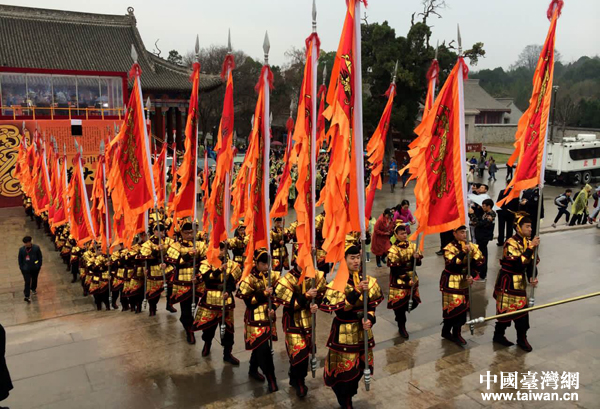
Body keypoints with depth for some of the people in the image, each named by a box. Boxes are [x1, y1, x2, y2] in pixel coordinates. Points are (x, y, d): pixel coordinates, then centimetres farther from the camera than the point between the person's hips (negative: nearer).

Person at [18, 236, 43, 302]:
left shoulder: (36, 248, -15)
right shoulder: (21, 249, -14)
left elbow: (40, 257, -3)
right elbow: (20, 259, -2)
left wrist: (39, 265, -2)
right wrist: (21, 268, -1)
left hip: (35, 268, 2)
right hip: (26, 269, -1)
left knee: (34, 279, 22)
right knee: (27, 282, -4)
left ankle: (33, 289, 49)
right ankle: (27, 296, 3)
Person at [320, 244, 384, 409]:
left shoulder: (368, 280, -3)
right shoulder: (337, 283, -17)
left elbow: (372, 305, 2)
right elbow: (339, 308, -24)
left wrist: (369, 319, -17)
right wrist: (357, 291, -31)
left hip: (362, 330, 5)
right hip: (344, 332, -4)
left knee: (359, 366, 18)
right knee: (344, 368, 7)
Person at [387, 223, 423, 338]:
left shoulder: (412, 246, 1)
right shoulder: (393, 250, -14)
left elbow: (418, 263, 5)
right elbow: (395, 269, -15)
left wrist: (416, 258, -17)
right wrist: (407, 280, -18)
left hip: (412, 279, 5)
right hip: (399, 282, -5)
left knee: (414, 302, 10)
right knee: (399, 304, 2)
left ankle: (400, 315, 38)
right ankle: (401, 327, 22)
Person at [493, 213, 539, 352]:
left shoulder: (528, 241, 2)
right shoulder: (511, 243, -21)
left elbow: (531, 262, 5)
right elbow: (519, 263, -31)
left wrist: (531, 278, -10)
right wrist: (531, 247, -32)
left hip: (520, 280, 8)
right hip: (508, 281, -8)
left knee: (522, 309, 12)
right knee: (505, 309, 1)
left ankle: (522, 339, 24)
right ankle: (498, 335, 17)